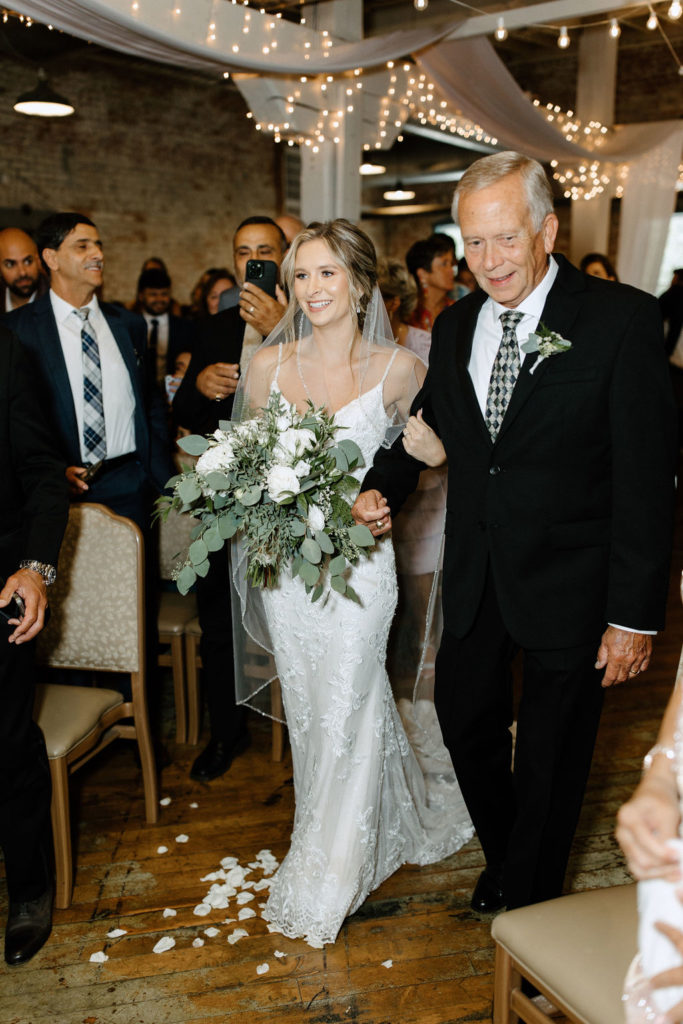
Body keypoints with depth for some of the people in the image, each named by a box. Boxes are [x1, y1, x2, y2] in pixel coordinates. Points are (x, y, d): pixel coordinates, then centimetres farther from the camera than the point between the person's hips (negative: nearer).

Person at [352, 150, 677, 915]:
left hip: (569, 583, -5)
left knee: (552, 752, 12)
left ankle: (528, 904, 39)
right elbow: (424, 427, 16)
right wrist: (381, 487, -5)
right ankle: (503, 858, 49)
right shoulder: (453, 328, 4)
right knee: (463, 718, 19)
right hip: (475, 578, 5)